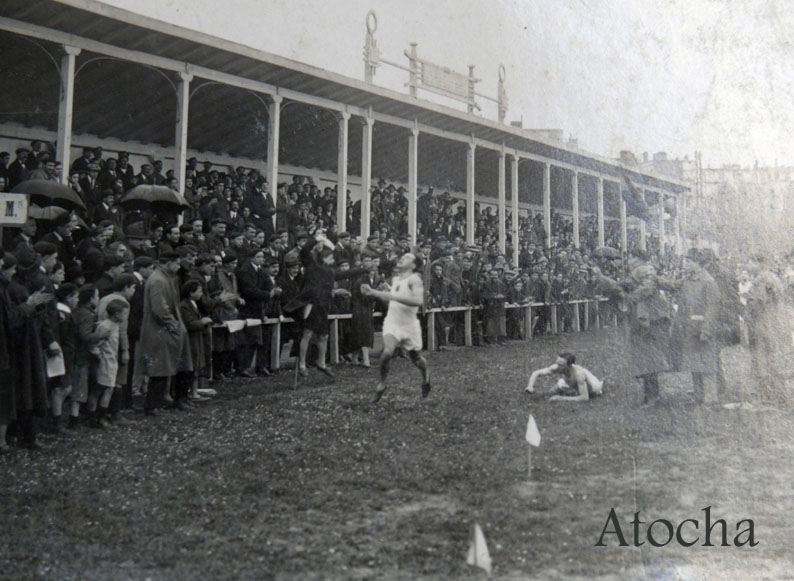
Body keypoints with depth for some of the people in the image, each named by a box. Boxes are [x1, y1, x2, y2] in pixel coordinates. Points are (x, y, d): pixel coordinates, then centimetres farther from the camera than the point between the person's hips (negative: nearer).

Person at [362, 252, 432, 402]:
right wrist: (372, 292, 9)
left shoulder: (414, 279, -15)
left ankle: (426, 375, 49)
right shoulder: (395, 280, 6)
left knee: (417, 359, 15)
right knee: (387, 352, -24)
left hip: (409, 325, -3)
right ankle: (382, 383, -4)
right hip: (392, 322, 3)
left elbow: (419, 300, -32)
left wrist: (393, 296, -35)